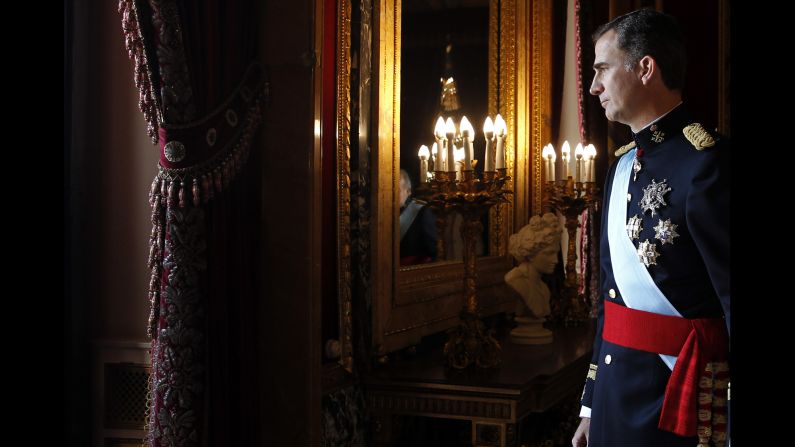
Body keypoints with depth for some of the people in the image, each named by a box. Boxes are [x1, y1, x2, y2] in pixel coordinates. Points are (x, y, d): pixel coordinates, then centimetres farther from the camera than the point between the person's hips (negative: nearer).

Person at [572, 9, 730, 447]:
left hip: (677, 399, -7)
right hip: (613, 394, 7)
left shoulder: (707, 161, -15)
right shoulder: (621, 165, 10)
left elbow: (731, 300, -18)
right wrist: (590, 405, 16)